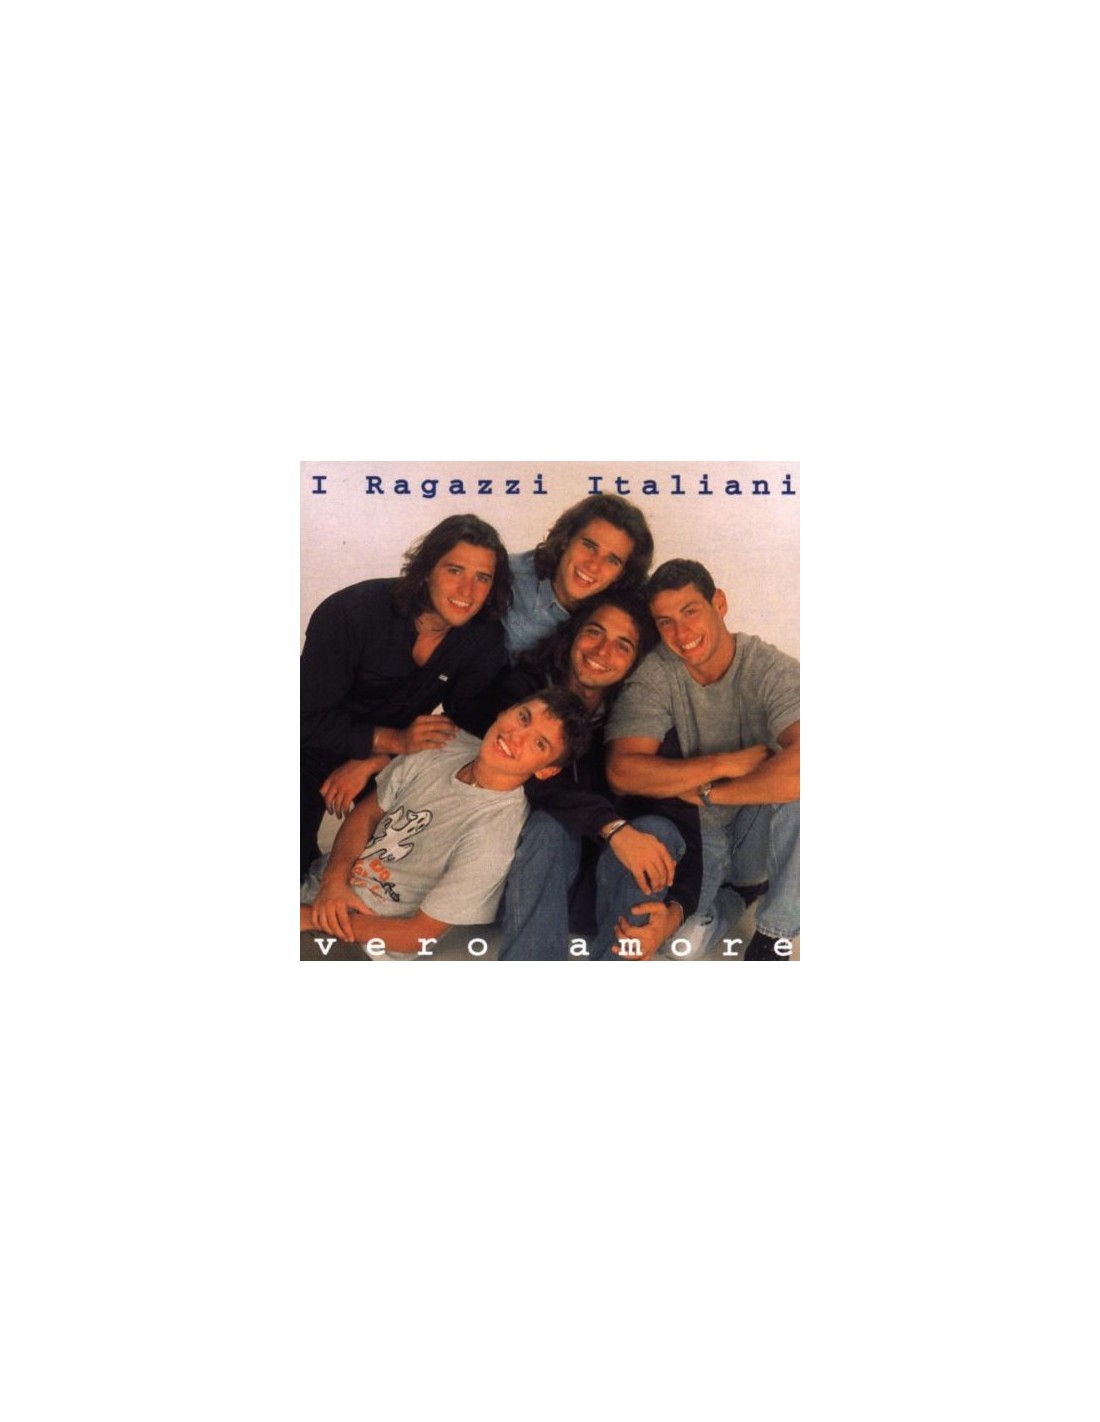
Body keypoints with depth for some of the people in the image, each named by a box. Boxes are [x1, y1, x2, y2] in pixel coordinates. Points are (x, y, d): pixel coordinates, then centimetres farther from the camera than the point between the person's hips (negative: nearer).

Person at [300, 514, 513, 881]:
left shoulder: (485, 638, -18)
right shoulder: (352, 612, -28)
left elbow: (463, 726, -13)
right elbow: (311, 719, -26)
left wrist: (372, 763, -24)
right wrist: (394, 740, -40)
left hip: (390, 762, 3)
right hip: (316, 753, -3)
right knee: (299, 866, -5)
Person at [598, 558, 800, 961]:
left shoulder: (772, 670, -17)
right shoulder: (653, 675, -11)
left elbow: (802, 765, -37)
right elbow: (622, 771, -24)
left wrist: (708, 792, -27)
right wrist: (725, 764, -26)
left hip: (757, 837, -1)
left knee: (796, 793, -34)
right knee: (636, 929, -27)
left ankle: (773, 936, -9)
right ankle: (729, 900, 8)